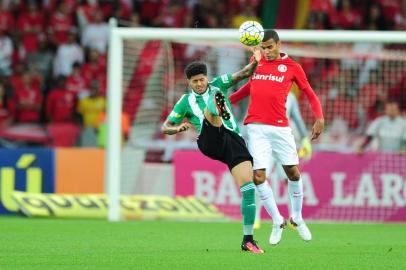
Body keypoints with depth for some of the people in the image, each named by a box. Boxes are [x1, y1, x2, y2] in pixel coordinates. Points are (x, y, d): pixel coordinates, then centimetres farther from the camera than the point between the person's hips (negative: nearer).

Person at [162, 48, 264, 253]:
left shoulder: (217, 85, 19)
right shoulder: (186, 101, 17)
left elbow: (243, 74, 12)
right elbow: (165, 127, 19)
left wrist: (255, 63, -9)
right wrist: (178, 128, -4)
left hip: (233, 139, 2)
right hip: (210, 142, -2)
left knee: (249, 187, -15)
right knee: (210, 109, -29)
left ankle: (248, 240, -11)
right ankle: (218, 107, -73)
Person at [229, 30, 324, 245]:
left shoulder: (292, 67, 4)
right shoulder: (256, 62, 11)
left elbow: (310, 93, 9)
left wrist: (319, 118, -3)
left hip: (280, 128, -1)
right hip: (256, 127, 1)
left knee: (293, 173, 1)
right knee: (258, 176, -7)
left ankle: (297, 218, 22)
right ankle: (277, 222, 7)